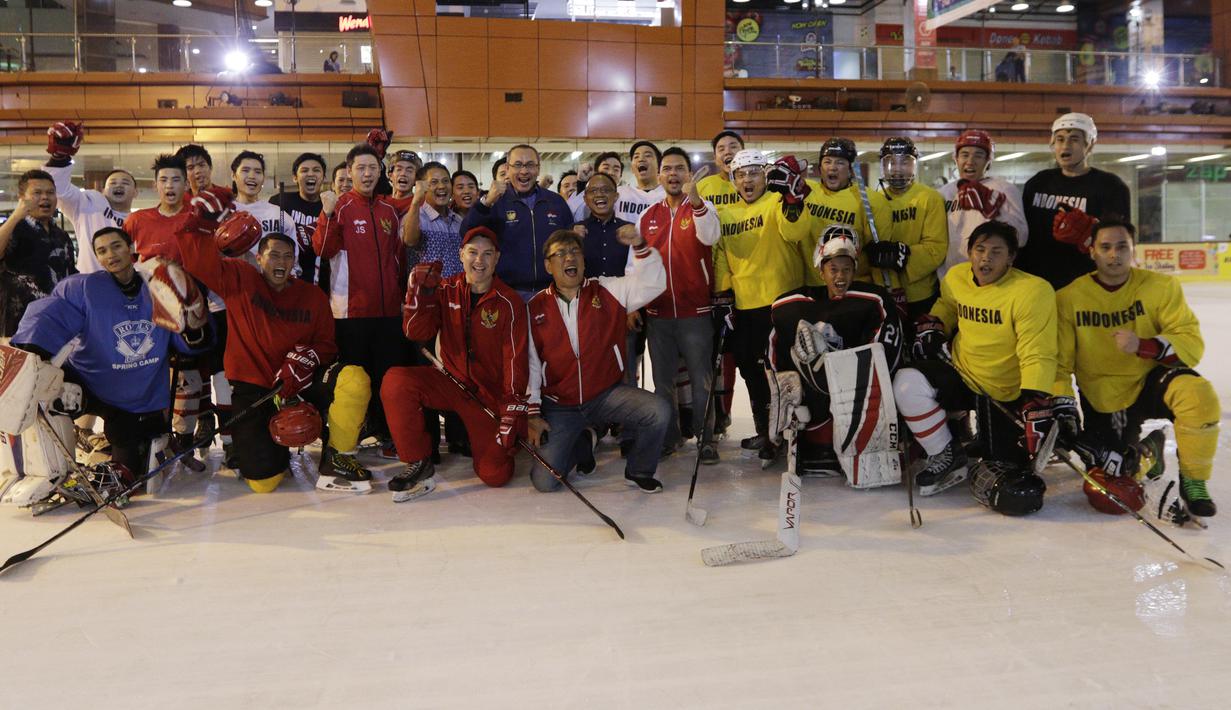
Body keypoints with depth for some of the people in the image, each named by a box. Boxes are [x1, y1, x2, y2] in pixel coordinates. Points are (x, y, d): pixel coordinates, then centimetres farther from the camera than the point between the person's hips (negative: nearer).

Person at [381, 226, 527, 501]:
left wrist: (512, 413, -17)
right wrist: (421, 292, -22)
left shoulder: (510, 303, -10)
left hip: (490, 394, -2)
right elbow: (417, 333, -9)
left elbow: (515, 361, -12)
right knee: (395, 382, -27)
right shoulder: (446, 290, 0)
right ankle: (419, 465, -12)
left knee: (495, 475, -12)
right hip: (450, 381, 2)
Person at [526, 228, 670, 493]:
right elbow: (529, 364, 0)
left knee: (659, 411, -25)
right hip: (559, 407, 0)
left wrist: (639, 245, -25)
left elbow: (652, 283, -10)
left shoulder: (607, 291, 0)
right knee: (544, 480, -10)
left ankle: (638, 471, 3)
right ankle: (580, 446, 25)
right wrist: (532, 414, -3)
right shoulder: (535, 308, -1)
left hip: (608, 394, 0)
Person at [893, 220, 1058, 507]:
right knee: (908, 382, -21)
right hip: (960, 376, 5)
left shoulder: (1032, 290, -18)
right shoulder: (955, 277, -1)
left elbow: (1037, 356, -23)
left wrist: (1036, 405, -32)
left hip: (1007, 395, -4)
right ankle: (947, 457, -2)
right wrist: (931, 327, 5)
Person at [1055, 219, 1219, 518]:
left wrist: (1143, 346, -30)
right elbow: (1059, 363, -7)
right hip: (1103, 401, 1)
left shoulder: (1161, 286, -7)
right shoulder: (1069, 298, -9)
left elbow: (1192, 344, -12)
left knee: (1199, 395, -34)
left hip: (1151, 381, 0)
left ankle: (1193, 481, -10)